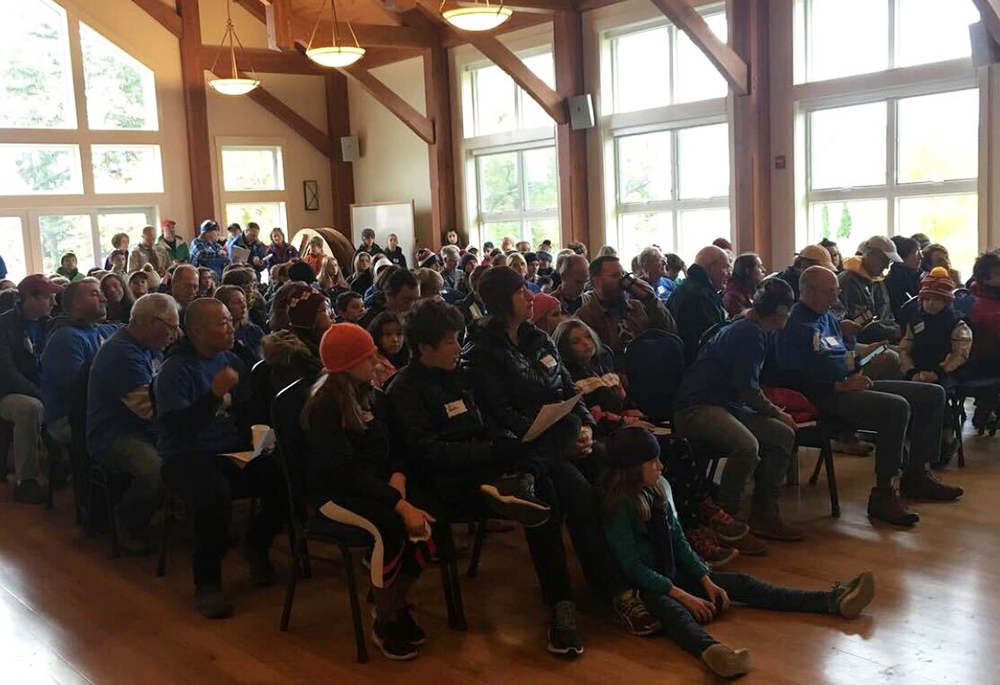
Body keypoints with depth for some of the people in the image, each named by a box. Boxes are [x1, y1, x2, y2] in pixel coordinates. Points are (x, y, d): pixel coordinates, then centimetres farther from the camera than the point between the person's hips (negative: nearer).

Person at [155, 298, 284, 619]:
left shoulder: (232, 361, 13)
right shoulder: (175, 370, -7)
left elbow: (248, 412, 12)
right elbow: (177, 427, -20)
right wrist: (214, 394, -28)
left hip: (232, 451, 6)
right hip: (187, 457, -6)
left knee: (281, 476, -19)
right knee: (214, 493, -37)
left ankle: (257, 545, 10)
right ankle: (207, 581, -17)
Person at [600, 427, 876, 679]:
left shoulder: (659, 489, 4)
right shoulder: (618, 507, -18)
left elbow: (679, 542, 7)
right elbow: (634, 568, -19)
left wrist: (707, 581, -3)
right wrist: (684, 596, -21)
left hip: (676, 574, 7)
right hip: (646, 587, -7)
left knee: (742, 584, -4)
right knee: (671, 609, -38)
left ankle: (834, 601, -9)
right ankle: (711, 651, -71)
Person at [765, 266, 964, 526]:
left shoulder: (828, 317, 20)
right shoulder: (794, 325, -10)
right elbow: (792, 380, -18)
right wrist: (839, 387, -22)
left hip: (848, 384, 10)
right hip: (826, 397, -10)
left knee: (933, 394, 6)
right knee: (897, 407, -32)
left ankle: (916, 475, 12)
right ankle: (883, 494, -23)